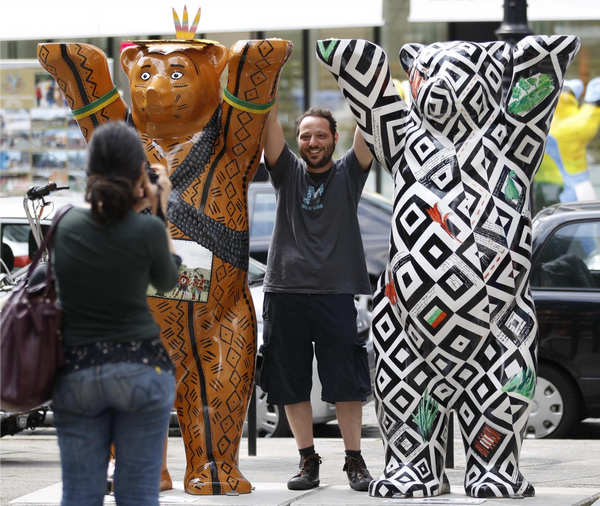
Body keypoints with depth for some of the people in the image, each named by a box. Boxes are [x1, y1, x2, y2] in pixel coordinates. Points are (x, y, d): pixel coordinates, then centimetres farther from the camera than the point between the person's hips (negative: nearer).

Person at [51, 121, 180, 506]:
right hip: (140, 368, -3)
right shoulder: (147, 230, -12)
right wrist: (159, 210, 11)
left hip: (76, 373, 3)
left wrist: (136, 208, 21)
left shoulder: (67, 225, -2)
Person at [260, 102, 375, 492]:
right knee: (291, 382, 3)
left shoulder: (348, 174, 9)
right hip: (286, 291, 2)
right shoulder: (288, 173, 11)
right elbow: (270, 130, -1)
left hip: (337, 292, -2)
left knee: (347, 382, -2)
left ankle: (355, 460, 5)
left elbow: (367, 135, -4)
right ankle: (308, 460, 13)